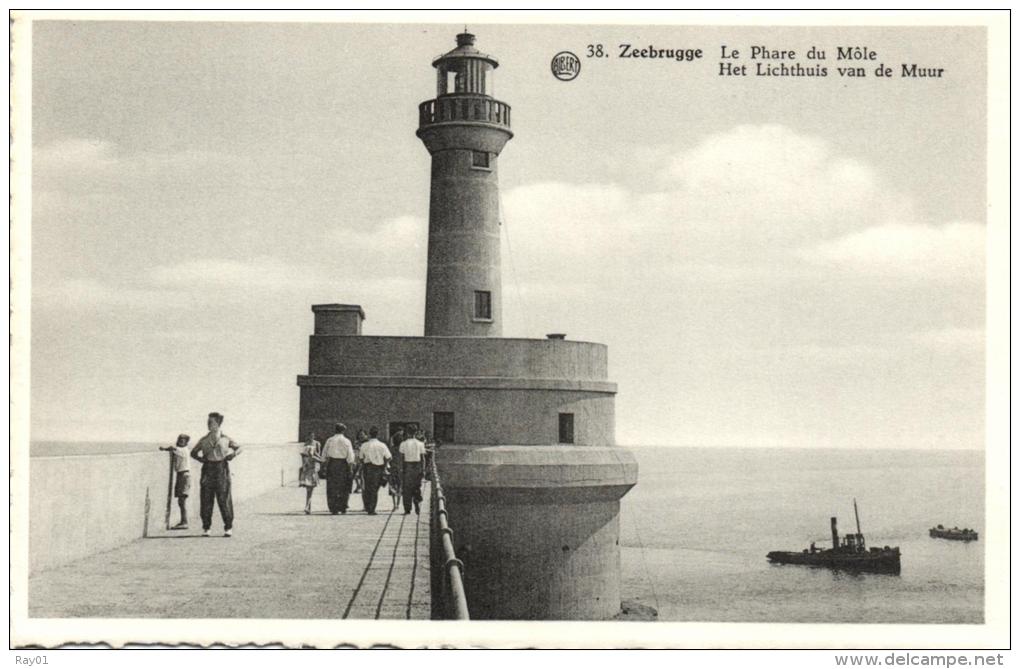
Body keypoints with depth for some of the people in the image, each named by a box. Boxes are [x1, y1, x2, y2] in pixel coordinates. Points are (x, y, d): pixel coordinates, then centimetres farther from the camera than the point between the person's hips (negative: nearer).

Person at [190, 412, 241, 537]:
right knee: (206, 499, -1)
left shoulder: (225, 439, 7)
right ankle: (206, 528, 7)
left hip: (221, 468, -2)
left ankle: (228, 527, 3)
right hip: (208, 469, 2)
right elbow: (193, 452, 21)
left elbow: (238, 448, 18)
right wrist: (200, 458, 2)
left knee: (223, 499, -5)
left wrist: (232, 454, -1)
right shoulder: (204, 440, 11)